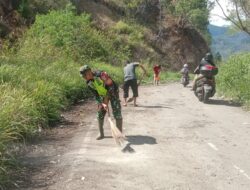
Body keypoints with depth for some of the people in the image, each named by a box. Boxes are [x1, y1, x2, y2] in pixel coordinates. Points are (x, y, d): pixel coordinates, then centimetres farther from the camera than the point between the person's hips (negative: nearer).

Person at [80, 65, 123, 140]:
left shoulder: (100, 74, -31)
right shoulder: (89, 83, -10)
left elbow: (111, 85, -26)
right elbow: (96, 95, -10)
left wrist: (106, 98, -23)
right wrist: (102, 104, -26)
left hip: (112, 92, -6)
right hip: (102, 95, 6)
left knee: (117, 113, -11)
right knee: (100, 114, 3)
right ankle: (101, 134, 17)